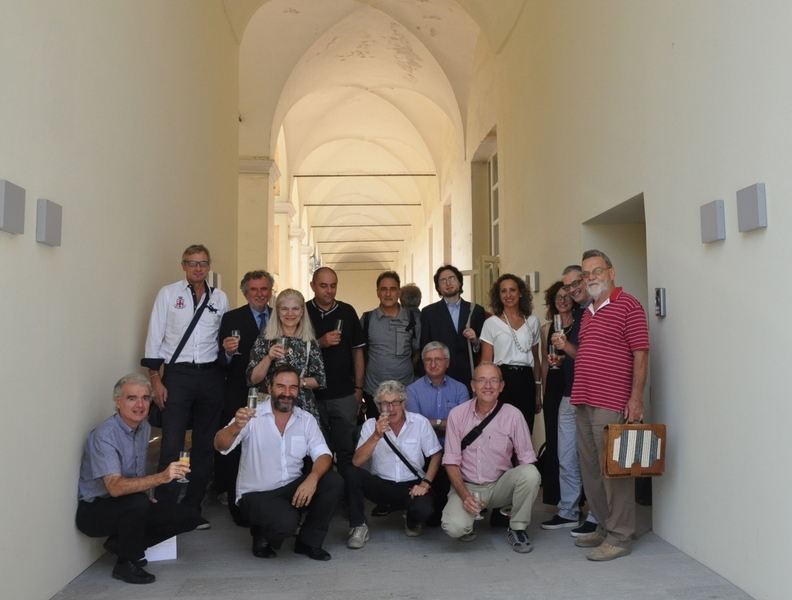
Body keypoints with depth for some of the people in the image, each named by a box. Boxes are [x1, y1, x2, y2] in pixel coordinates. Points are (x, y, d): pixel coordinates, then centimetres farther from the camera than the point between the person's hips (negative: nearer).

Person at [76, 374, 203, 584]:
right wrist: (161, 477, -48)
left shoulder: (144, 427, 1)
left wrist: (147, 493, 2)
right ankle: (127, 563, -12)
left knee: (190, 516, -5)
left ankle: (121, 544, 4)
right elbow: (115, 487, -37)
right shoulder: (104, 435, -24)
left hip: (129, 507, 7)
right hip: (95, 510, -7)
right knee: (138, 502, -37)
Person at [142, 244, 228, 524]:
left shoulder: (220, 298, 10)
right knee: (172, 445, -6)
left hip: (210, 375, 3)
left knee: (205, 445, 8)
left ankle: (193, 507, 21)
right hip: (177, 374, -3)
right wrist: (155, 380, -5)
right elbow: (155, 337, 0)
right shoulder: (168, 294, 3)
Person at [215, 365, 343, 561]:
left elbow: (323, 455, -8)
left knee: (333, 482, -20)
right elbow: (220, 446, -23)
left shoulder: (306, 419, 1)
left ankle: (308, 541, 1)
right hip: (256, 494, -4)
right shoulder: (253, 416, -10)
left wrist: (312, 478, -30)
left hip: (293, 488, 5)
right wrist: (235, 427, -46)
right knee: (286, 522, -33)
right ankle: (263, 535, 5)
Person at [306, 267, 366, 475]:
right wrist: (320, 343, -17)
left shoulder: (347, 311, 3)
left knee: (347, 449, 7)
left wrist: (359, 388, 3)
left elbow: (357, 352, 6)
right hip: (312, 394, -1)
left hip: (345, 395, 1)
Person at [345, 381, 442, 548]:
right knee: (352, 474, -26)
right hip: (381, 485, 1)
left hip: (411, 486, -1)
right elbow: (356, 462, -14)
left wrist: (425, 483, -12)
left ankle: (412, 522, 8)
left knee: (424, 509, -32)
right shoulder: (371, 425, -5)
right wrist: (376, 436, -26)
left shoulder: (420, 422, -6)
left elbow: (435, 455, 1)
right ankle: (358, 526, -7)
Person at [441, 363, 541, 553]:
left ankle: (517, 528, -3)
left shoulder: (513, 415, -7)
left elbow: (526, 459, -4)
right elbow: (451, 461, -4)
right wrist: (464, 495, -17)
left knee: (530, 473, -28)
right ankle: (467, 524, 12)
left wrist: (526, 486, -21)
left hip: (500, 485, 1)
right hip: (466, 486, -1)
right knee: (454, 527, -28)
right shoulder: (457, 414, -6)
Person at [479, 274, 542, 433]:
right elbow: (486, 362, 1)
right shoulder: (491, 323, 2)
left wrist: (538, 392, 14)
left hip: (526, 382, 3)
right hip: (502, 381, -2)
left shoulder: (532, 321, 10)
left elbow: (536, 359, 15)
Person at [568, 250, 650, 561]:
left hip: (612, 404, -8)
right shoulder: (587, 313, 20)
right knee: (590, 470, 13)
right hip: (584, 403, 9)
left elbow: (640, 353, -12)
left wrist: (636, 397, -17)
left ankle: (620, 536, 8)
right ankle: (604, 527, 25)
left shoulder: (628, 305, -5)